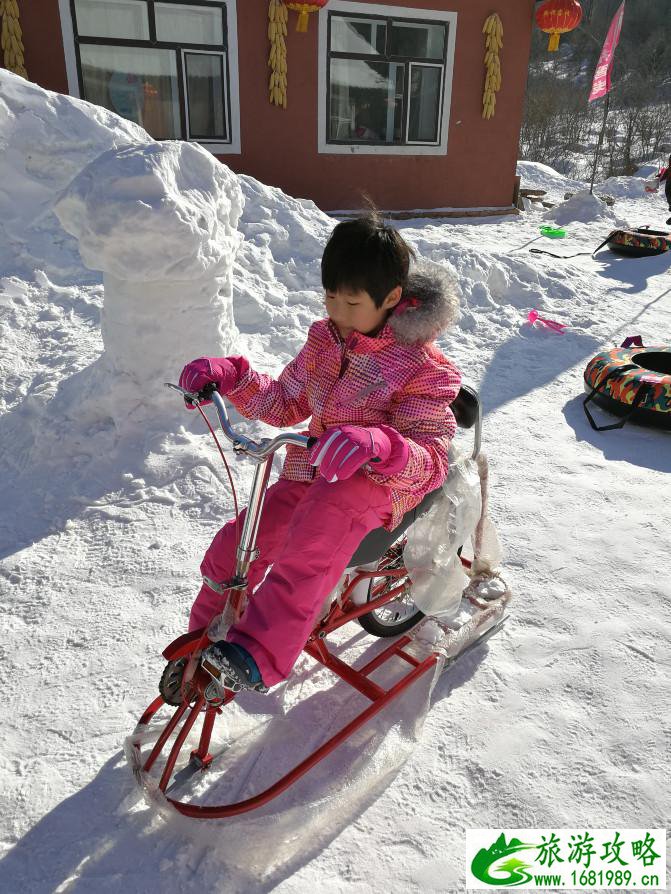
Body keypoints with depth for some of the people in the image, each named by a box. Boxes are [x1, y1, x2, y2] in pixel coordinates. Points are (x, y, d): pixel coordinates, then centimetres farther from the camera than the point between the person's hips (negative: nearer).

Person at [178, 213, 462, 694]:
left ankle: (257, 656, -38)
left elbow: (430, 460, -23)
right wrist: (231, 375, -5)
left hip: (379, 482, -5)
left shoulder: (422, 368, -15)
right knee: (232, 547, -8)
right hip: (314, 470, 6)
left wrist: (378, 444, -46)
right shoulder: (326, 338, 4)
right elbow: (285, 403, 13)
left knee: (326, 517, -40)